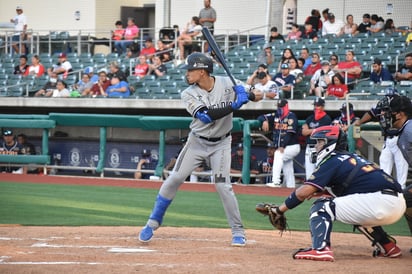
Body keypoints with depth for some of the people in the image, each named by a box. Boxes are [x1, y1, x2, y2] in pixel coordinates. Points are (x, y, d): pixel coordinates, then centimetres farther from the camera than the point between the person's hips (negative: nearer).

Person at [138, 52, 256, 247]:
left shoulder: (227, 83, -12)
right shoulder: (189, 94, -14)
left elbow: (250, 96, 1)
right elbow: (205, 116, -28)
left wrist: (245, 95, -23)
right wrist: (233, 106, -35)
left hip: (220, 144, -1)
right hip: (197, 142, 1)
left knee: (222, 185, -13)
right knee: (174, 179, -3)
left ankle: (238, 231, -1)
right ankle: (153, 222, 11)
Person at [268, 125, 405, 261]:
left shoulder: (332, 160, 0)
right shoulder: (353, 158, 25)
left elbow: (303, 193, -6)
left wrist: (279, 210, 2)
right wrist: (317, 191, 25)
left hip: (379, 202, -9)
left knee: (321, 207, -4)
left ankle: (320, 249, -24)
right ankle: (388, 245, 33)